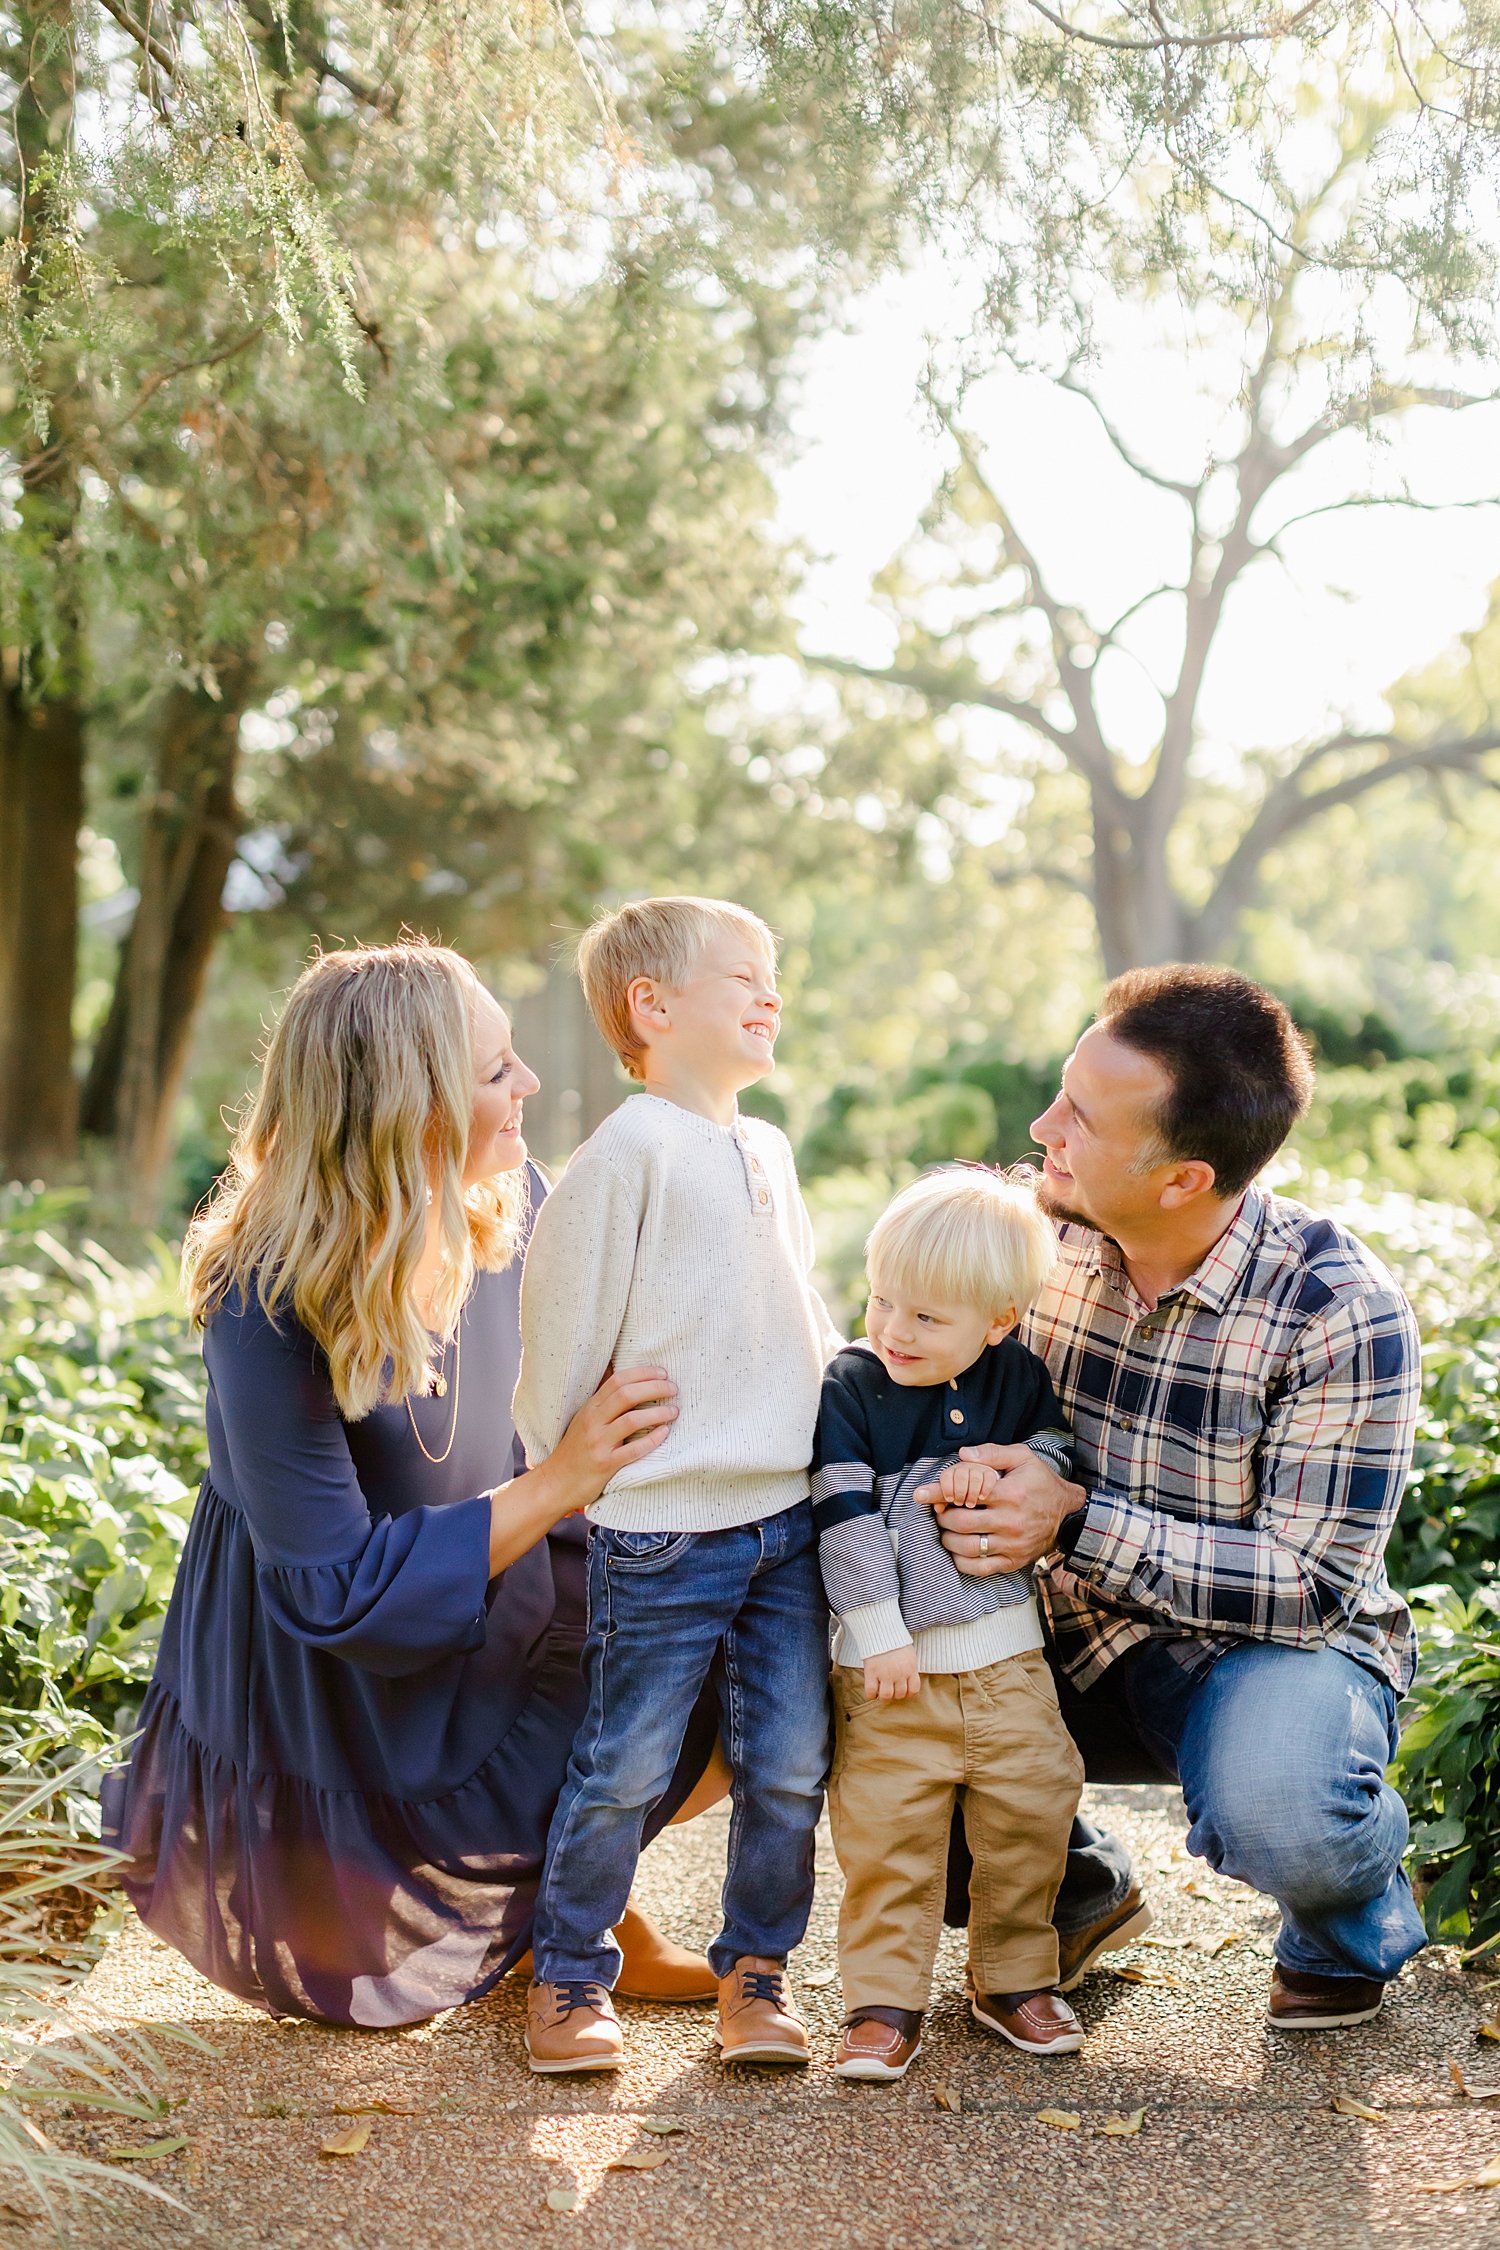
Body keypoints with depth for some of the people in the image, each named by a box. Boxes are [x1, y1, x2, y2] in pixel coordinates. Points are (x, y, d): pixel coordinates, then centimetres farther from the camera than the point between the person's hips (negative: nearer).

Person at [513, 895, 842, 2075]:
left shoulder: (769, 1151, 14)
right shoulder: (630, 1152, -10)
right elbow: (567, 1327, -7)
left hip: (790, 1514, 6)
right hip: (663, 1527, -6)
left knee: (791, 1763, 6)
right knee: (627, 1766, 1)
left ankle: (758, 1967, 22)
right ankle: (570, 1976, 18)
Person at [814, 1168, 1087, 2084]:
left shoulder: (1019, 1378, 1)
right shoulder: (851, 1387, -7)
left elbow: (1062, 1449, 11)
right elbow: (844, 1516, -10)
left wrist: (1003, 1472, -11)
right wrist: (879, 1634, -14)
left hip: (1006, 1652, 3)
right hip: (892, 1661, -3)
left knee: (1030, 1812, 9)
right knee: (886, 1834, -1)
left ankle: (1015, 1978, 26)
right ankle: (886, 2002, 11)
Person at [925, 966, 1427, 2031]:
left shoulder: (1340, 1311, -24)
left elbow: (1311, 1583, -24)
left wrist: (1078, 1522, -32)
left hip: (1283, 1645, -5)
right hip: (1082, 1641, 5)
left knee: (1276, 1813, -37)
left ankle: (1354, 1929, 4)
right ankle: (1080, 1892, 13)